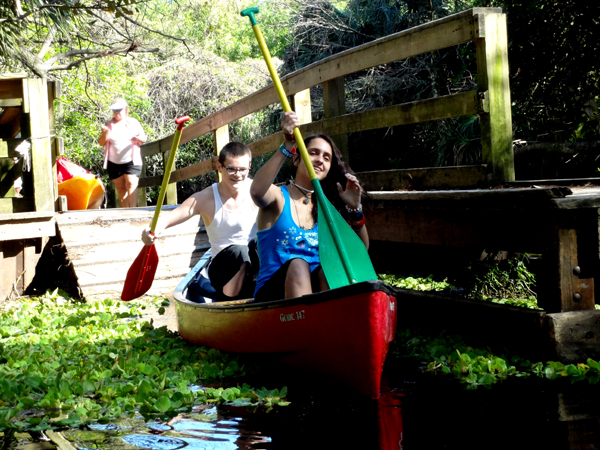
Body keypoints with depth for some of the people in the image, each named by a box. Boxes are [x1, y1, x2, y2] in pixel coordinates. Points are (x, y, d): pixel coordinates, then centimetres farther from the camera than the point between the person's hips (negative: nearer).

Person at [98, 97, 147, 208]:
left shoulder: (133, 123, 6)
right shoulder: (109, 125, 9)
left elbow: (144, 139, 5)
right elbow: (101, 143, 5)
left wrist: (139, 139, -19)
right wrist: (104, 134, -16)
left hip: (132, 161, -2)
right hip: (114, 162, 2)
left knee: (131, 183, -19)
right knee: (121, 188, 3)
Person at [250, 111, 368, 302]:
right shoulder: (278, 197, 4)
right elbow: (257, 191, -23)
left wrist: (355, 209, -4)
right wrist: (287, 146, -28)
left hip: (317, 287, 3)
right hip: (272, 293, -3)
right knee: (297, 265, -33)